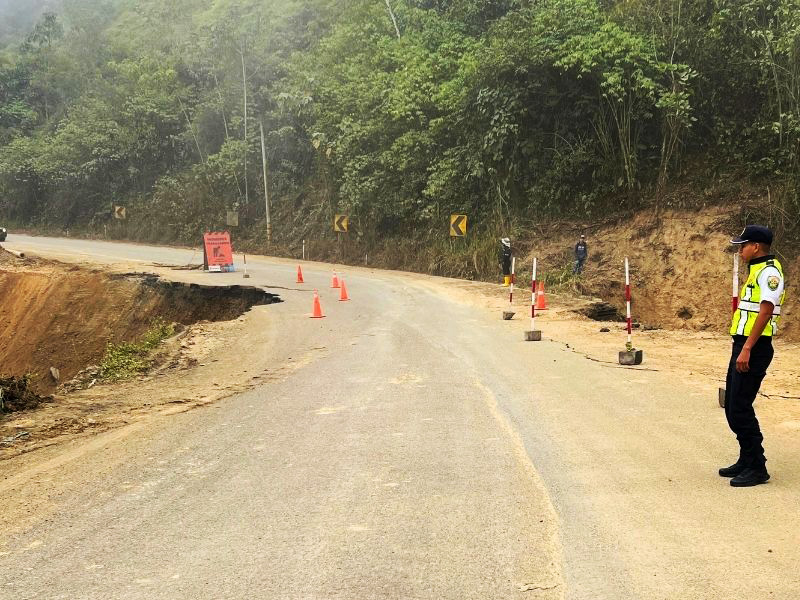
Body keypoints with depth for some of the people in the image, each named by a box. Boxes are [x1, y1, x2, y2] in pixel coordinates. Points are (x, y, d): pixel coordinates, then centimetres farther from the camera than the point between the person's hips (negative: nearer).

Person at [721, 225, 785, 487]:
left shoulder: (769, 271, -13)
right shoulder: (756, 270, 18)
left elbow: (765, 311, -21)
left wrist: (747, 349, -24)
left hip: (754, 348, -10)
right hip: (743, 345, 10)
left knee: (740, 408, -9)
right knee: (732, 406, 13)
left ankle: (756, 468, 0)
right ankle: (746, 461, 22)